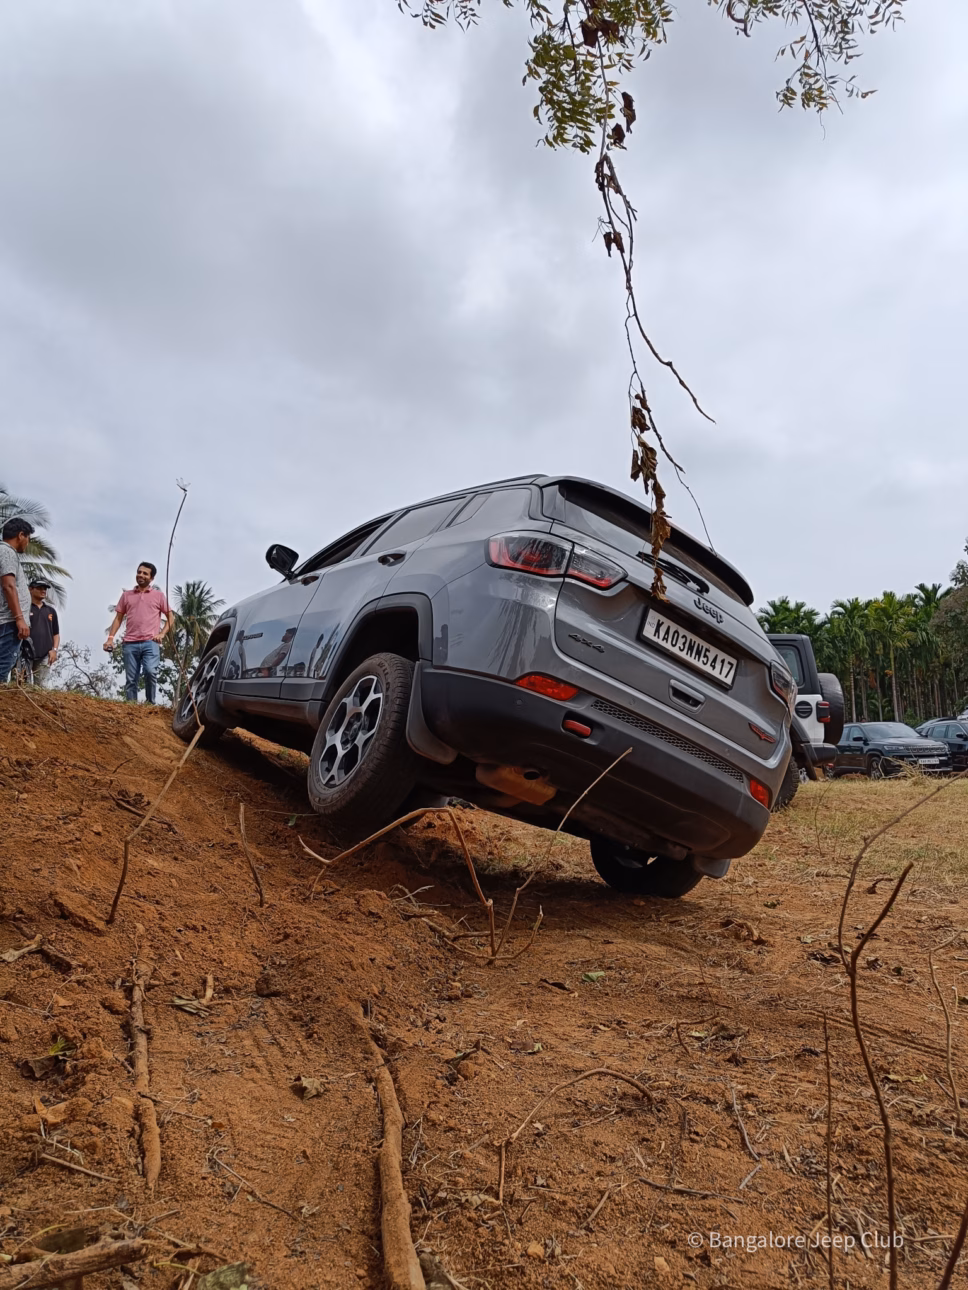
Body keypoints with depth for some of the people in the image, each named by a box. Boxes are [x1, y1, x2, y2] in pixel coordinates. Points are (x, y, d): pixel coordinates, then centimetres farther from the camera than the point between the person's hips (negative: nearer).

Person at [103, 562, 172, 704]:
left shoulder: (159, 595, 11)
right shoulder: (126, 595, 16)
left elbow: (170, 617, 12)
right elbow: (118, 618, 16)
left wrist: (162, 634, -2)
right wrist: (110, 637, 5)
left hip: (150, 643, -3)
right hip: (130, 644, 3)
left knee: (150, 671, -23)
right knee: (130, 679, 1)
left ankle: (150, 703, -7)